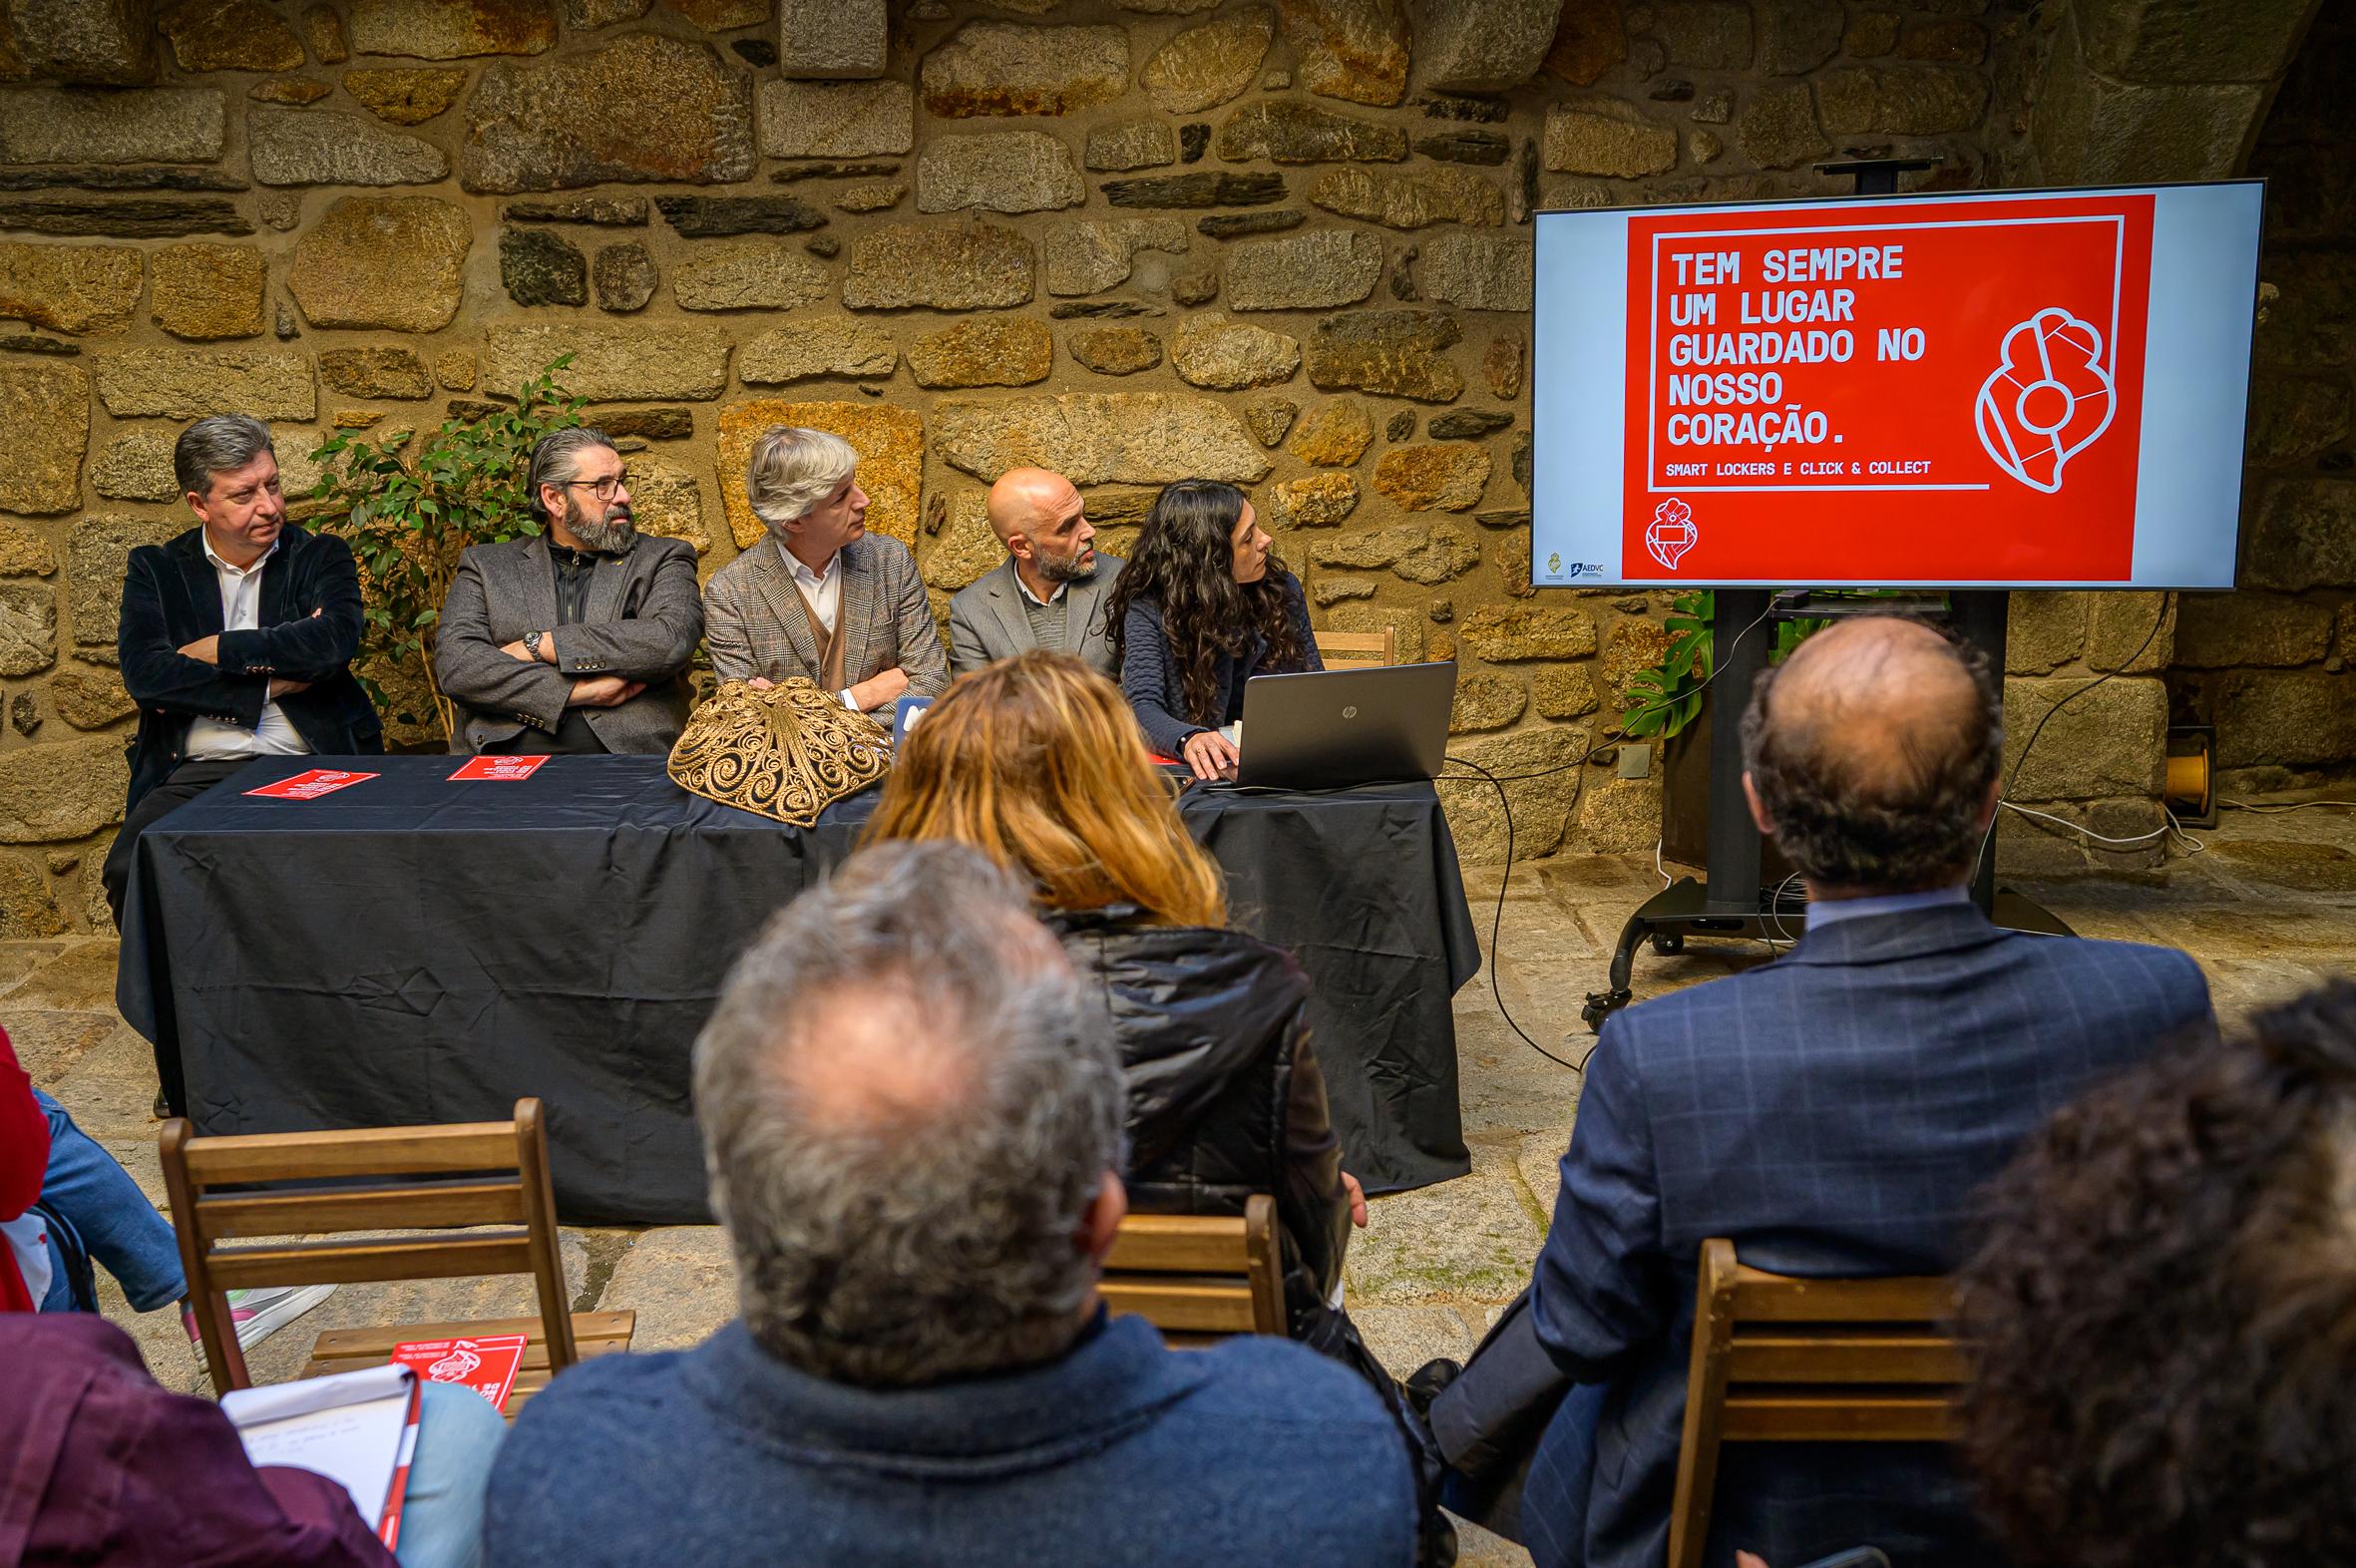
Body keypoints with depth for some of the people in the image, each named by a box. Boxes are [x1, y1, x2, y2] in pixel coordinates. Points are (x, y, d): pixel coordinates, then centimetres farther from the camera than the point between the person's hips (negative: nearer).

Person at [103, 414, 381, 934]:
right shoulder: (155, 569, 13)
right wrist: (268, 683, -7)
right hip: (196, 773, 1)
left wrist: (216, 650, -4)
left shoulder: (322, 556, 12)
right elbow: (144, 674, -3)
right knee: (129, 870, -26)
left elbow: (335, 640, -10)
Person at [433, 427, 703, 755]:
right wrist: (582, 691, -9)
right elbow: (453, 663, 1)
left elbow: (672, 642, -5)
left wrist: (539, 645, -5)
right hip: (509, 755, 2)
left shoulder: (663, 559, 15)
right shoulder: (487, 565, 16)